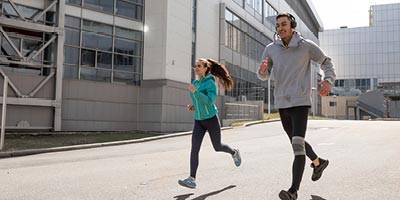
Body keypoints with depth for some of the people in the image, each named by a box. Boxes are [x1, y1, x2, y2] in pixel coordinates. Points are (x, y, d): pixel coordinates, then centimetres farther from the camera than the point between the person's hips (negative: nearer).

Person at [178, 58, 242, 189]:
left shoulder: (210, 82, -13)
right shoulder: (195, 83, 8)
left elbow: (210, 101, -26)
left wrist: (194, 91, -31)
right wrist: (193, 106, 5)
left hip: (211, 119, -5)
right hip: (198, 121, 5)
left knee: (217, 147, 11)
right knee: (194, 148, -10)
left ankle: (234, 153, 43)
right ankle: (192, 179, -13)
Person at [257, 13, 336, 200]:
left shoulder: (307, 45, -5)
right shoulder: (271, 48, 2)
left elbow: (327, 62, 7)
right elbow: (264, 76, 6)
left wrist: (328, 81, -14)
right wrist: (262, 69, -20)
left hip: (300, 102, -5)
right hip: (282, 103, 5)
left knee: (297, 144, -18)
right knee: (295, 142, 20)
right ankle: (318, 162, 48)